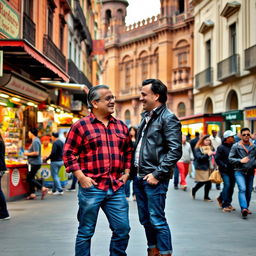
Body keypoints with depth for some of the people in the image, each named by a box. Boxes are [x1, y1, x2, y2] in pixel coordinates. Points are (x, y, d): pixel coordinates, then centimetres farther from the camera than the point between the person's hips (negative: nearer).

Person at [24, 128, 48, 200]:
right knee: (30, 178, 12)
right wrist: (28, 153, 15)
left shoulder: (35, 141, -17)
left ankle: (43, 188, -9)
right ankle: (32, 194, 15)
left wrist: (27, 154, -12)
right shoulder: (36, 140, 16)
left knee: (30, 178, -8)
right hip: (34, 163, 10)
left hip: (35, 163, -10)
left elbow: (36, 153, -24)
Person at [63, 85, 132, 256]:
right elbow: (69, 153, -3)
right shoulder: (81, 126, -2)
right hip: (91, 187, -4)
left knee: (122, 229, 5)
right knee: (86, 232, 6)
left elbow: (128, 151, 22)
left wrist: (126, 173, 11)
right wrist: (81, 177, -10)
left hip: (116, 188, 4)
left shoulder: (121, 127, 13)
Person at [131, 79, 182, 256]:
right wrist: (134, 170, 15)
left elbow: (175, 151, -17)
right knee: (146, 220, 15)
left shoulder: (168, 118, -11)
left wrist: (157, 174, -19)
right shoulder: (146, 117, 15)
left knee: (157, 221, -4)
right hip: (139, 177, 8)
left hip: (154, 179, -8)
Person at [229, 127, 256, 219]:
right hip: (239, 171, -4)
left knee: (249, 191, 9)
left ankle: (246, 208, 27)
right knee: (242, 189, -19)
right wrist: (240, 160, -15)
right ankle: (244, 208, -29)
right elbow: (230, 158, -3)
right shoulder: (236, 146, -1)